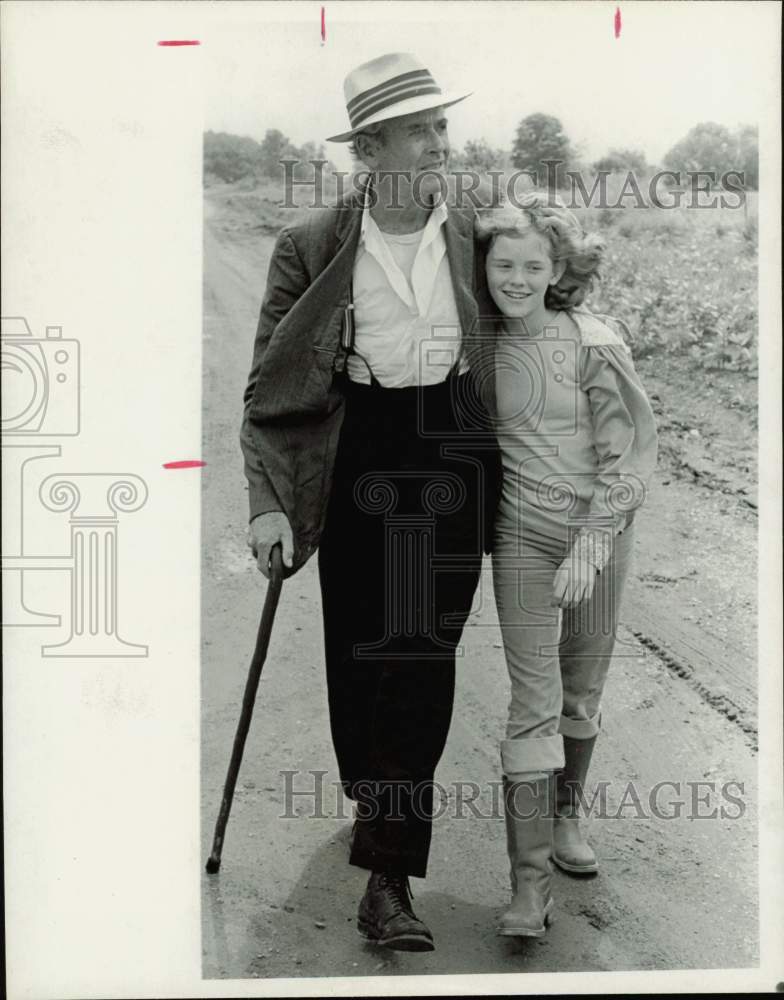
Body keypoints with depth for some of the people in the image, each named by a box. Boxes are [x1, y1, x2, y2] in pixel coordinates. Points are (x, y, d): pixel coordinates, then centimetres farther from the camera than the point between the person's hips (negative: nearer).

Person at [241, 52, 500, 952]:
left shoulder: (469, 235, 2)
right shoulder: (310, 247, -6)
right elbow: (270, 386, -4)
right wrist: (269, 503, -13)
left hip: (452, 447, 1)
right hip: (357, 450, -1)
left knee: (423, 652, -3)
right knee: (356, 652, 7)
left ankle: (388, 879, 2)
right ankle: (374, 803, 36)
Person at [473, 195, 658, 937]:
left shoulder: (595, 343, -9)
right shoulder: (481, 347, -1)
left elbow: (629, 450, -10)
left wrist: (592, 543, -16)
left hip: (599, 533, 0)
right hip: (524, 537, 1)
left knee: (583, 689, 14)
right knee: (534, 704, -6)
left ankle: (564, 815, 37)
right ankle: (531, 883, -4)